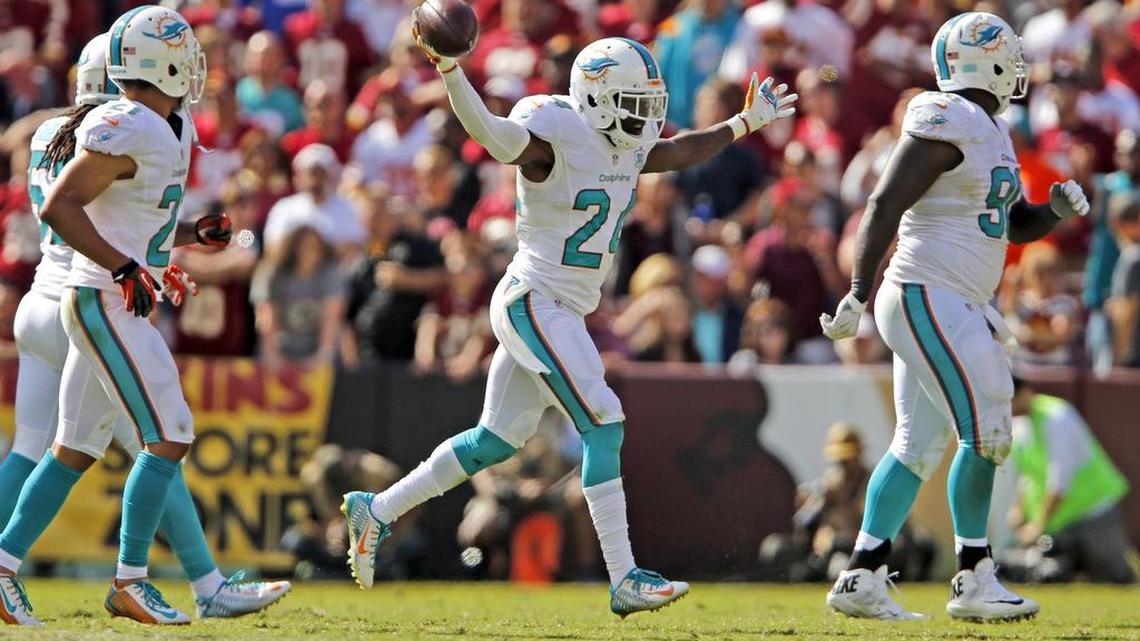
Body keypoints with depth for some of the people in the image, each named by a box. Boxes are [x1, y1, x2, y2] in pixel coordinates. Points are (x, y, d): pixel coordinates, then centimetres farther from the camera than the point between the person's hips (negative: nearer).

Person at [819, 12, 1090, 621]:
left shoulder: (991, 132, 16)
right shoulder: (947, 124, -15)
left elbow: (1015, 225, 24)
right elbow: (885, 206, -20)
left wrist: (1056, 209, 2)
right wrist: (858, 295, -24)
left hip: (956, 306, 10)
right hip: (929, 298, -10)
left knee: (919, 444, 10)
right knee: (985, 431, -9)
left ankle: (861, 578, 11)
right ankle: (973, 581, -3)